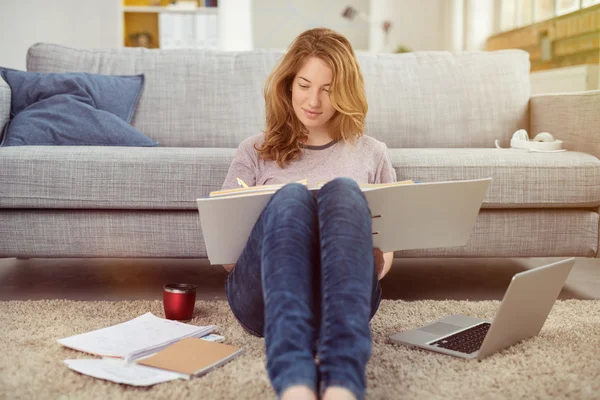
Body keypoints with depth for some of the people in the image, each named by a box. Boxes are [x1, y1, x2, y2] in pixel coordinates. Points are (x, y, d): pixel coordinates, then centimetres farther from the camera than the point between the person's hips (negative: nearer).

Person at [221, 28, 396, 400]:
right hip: (263, 296, 0)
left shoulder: (372, 154, 22)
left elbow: (383, 260, 21)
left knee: (343, 189, -30)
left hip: (342, 297, 1)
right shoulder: (256, 151, 21)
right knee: (290, 195, -32)